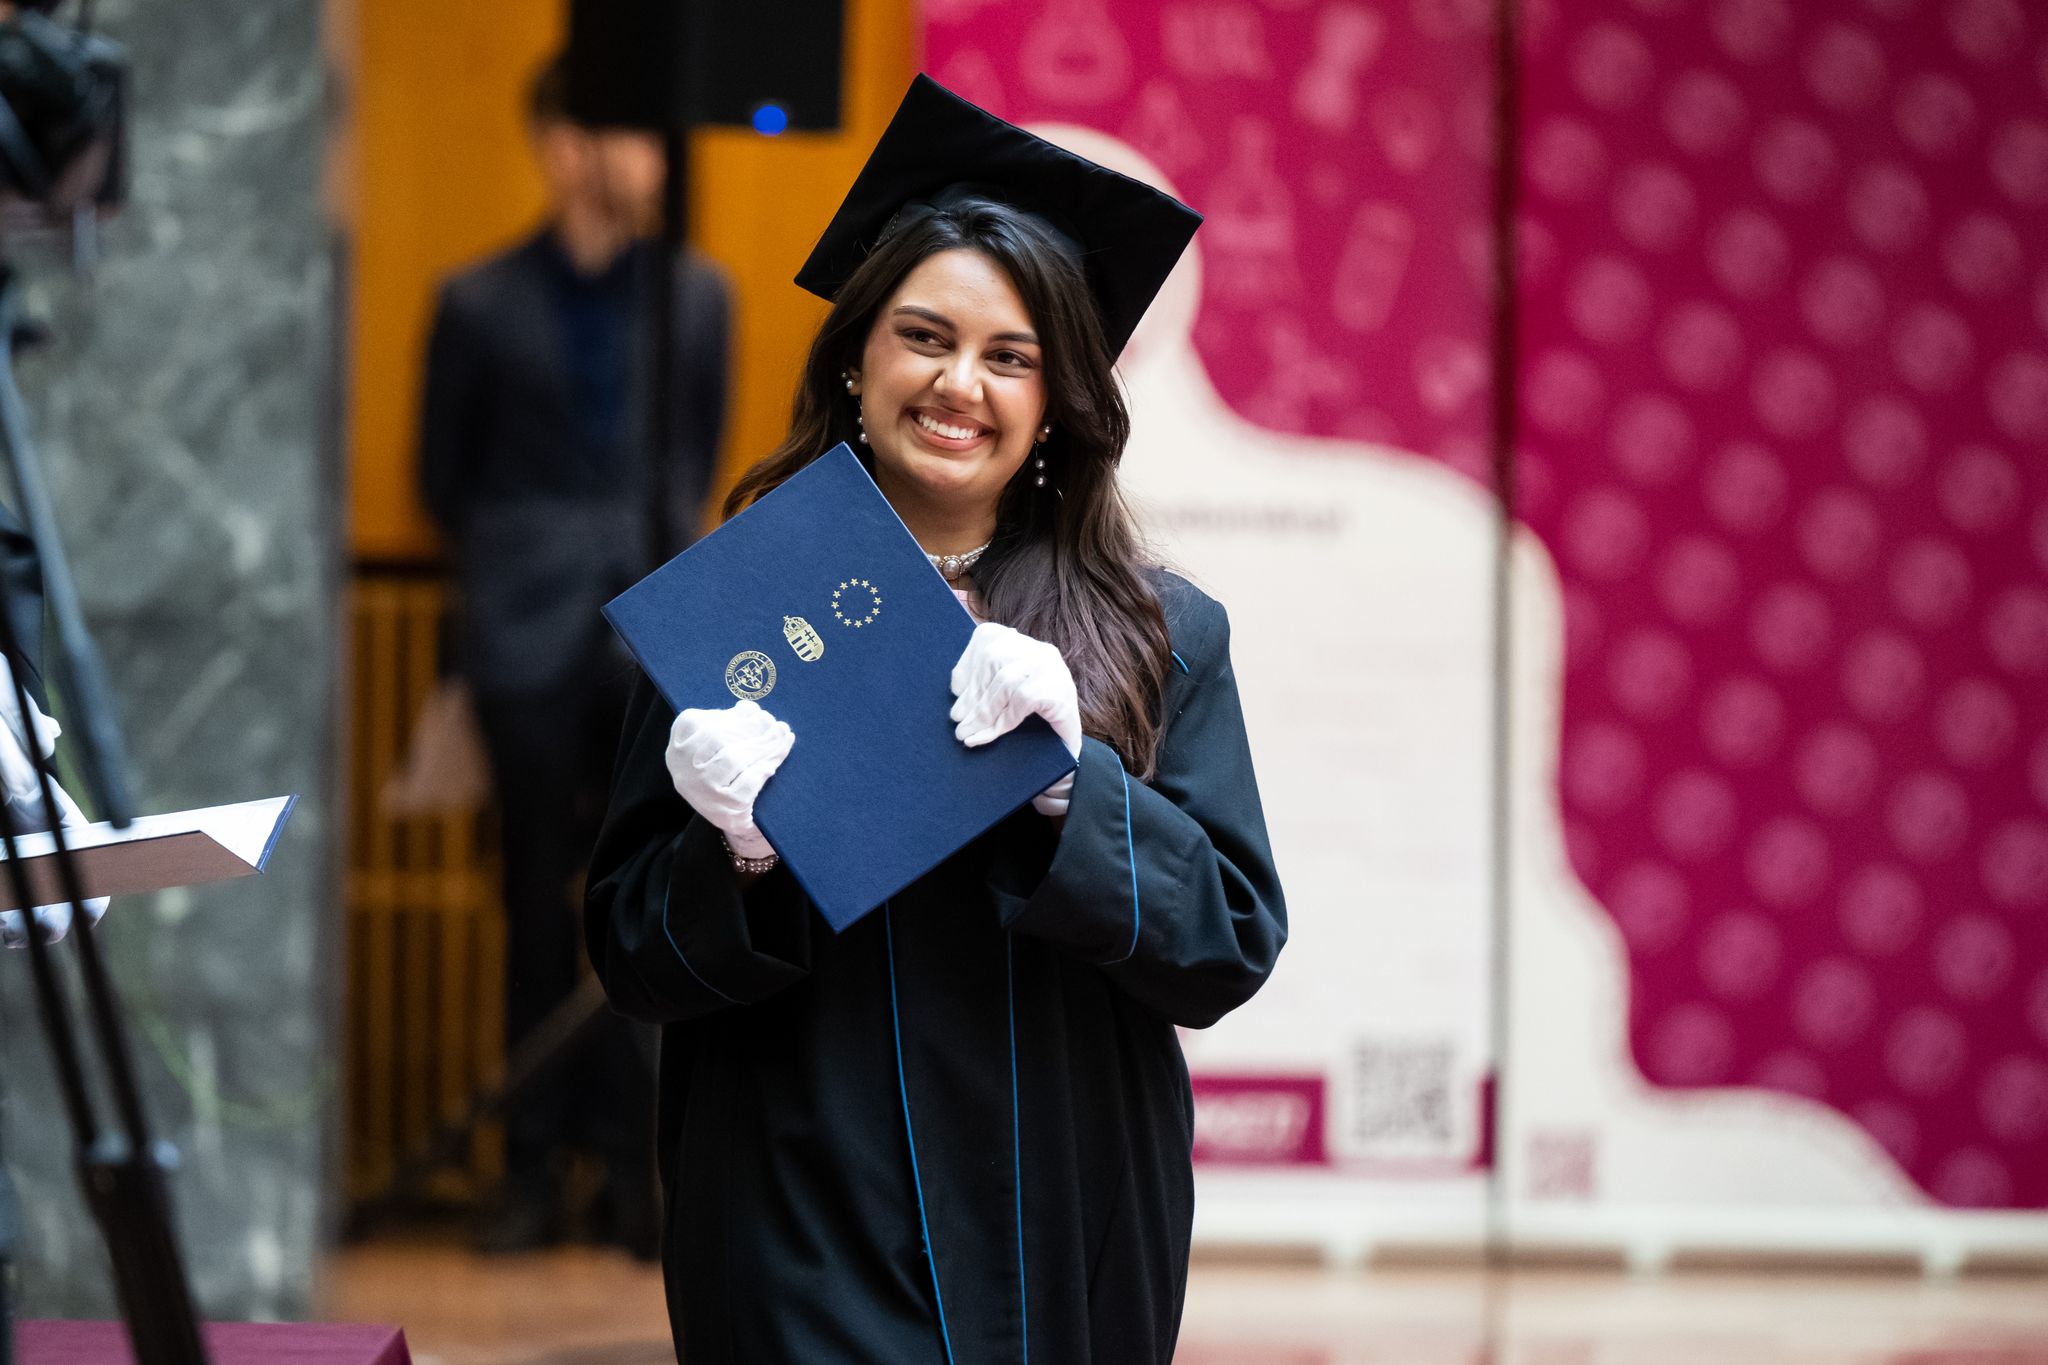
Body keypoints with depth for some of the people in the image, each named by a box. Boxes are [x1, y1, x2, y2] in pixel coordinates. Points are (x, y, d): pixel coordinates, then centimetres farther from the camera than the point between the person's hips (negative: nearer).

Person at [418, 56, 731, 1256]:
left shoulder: (697, 295, 9)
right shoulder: (481, 303, 6)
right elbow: (443, 472, 13)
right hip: (532, 634, 0)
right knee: (539, 900, 3)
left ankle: (634, 1163, 2)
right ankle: (538, 1166, 8)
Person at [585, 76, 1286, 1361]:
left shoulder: (1164, 638, 3)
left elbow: (1233, 943, -4)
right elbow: (632, 955, 1)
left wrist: (1070, 785, -17)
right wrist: (740, 854, -19)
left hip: (1064, 1248, 2)